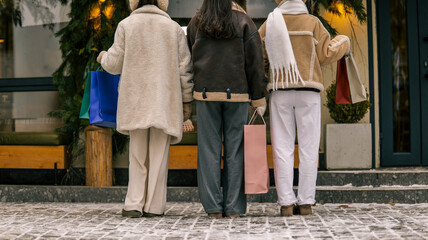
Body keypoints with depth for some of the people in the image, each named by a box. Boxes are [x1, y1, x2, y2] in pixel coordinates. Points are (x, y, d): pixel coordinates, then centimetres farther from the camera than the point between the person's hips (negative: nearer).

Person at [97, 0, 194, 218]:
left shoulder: (126, 25, 3)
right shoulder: (174, 28, 6)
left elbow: (115, 64, 5)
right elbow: (184, 69, 5)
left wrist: (103, 57, 27)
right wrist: (187, 101, 11)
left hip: (135, 100, 0)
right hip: (164, 100, 0)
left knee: (137, 155, 8)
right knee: (159, 155, 5)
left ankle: (134, 205, 2)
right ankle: (154, 206, 6)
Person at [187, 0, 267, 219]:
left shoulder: (196, 23, 4)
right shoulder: (244, 22, 0)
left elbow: (189, 60, 8)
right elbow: (255, 63, -1)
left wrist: (188, 99, 17)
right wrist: (259, 99, 3)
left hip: (206, 93, 1)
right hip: (237, 94, -1)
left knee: (209, 149, 4)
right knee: (235, 150, 4)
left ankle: (213, 207, 4)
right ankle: (234, 207, 5)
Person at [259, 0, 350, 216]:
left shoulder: (269, 24, 5)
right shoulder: (312, 23, 1)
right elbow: (325, 55, 2)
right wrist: (343, 43, 21)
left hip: (280, 92, 1)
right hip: (307, 92, -1)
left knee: (282, 148, 2)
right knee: (308, 148, 3)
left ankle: (286, 203, -2)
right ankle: (306, 202, 1)